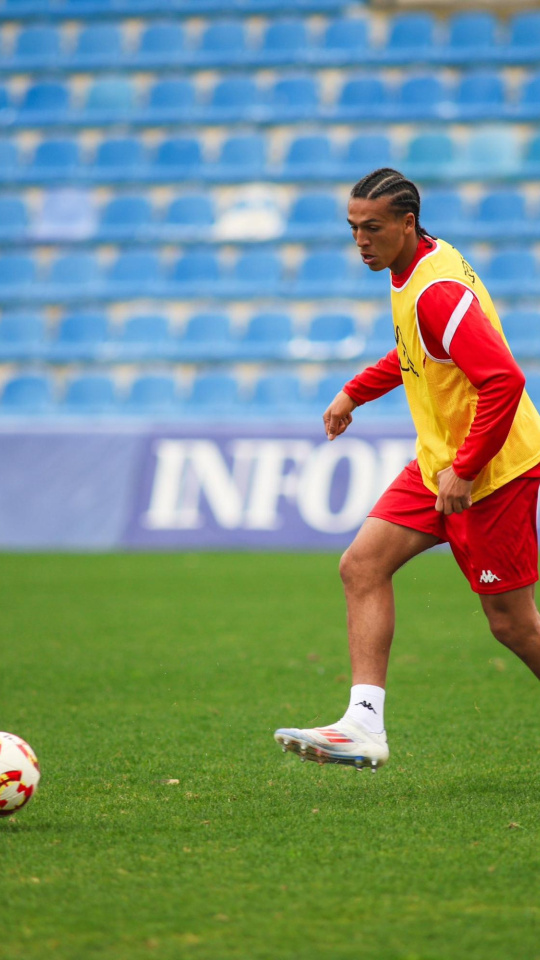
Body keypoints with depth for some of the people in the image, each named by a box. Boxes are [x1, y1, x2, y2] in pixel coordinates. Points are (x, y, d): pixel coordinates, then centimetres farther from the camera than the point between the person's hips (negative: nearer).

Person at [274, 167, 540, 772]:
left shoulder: (438, 291, -24)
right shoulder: (420, 267, 7)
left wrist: (464, 471, -26)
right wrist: (356, 392, 25)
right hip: (438, 463, 9)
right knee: (362, 565, -4)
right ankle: (365, 725, -8)